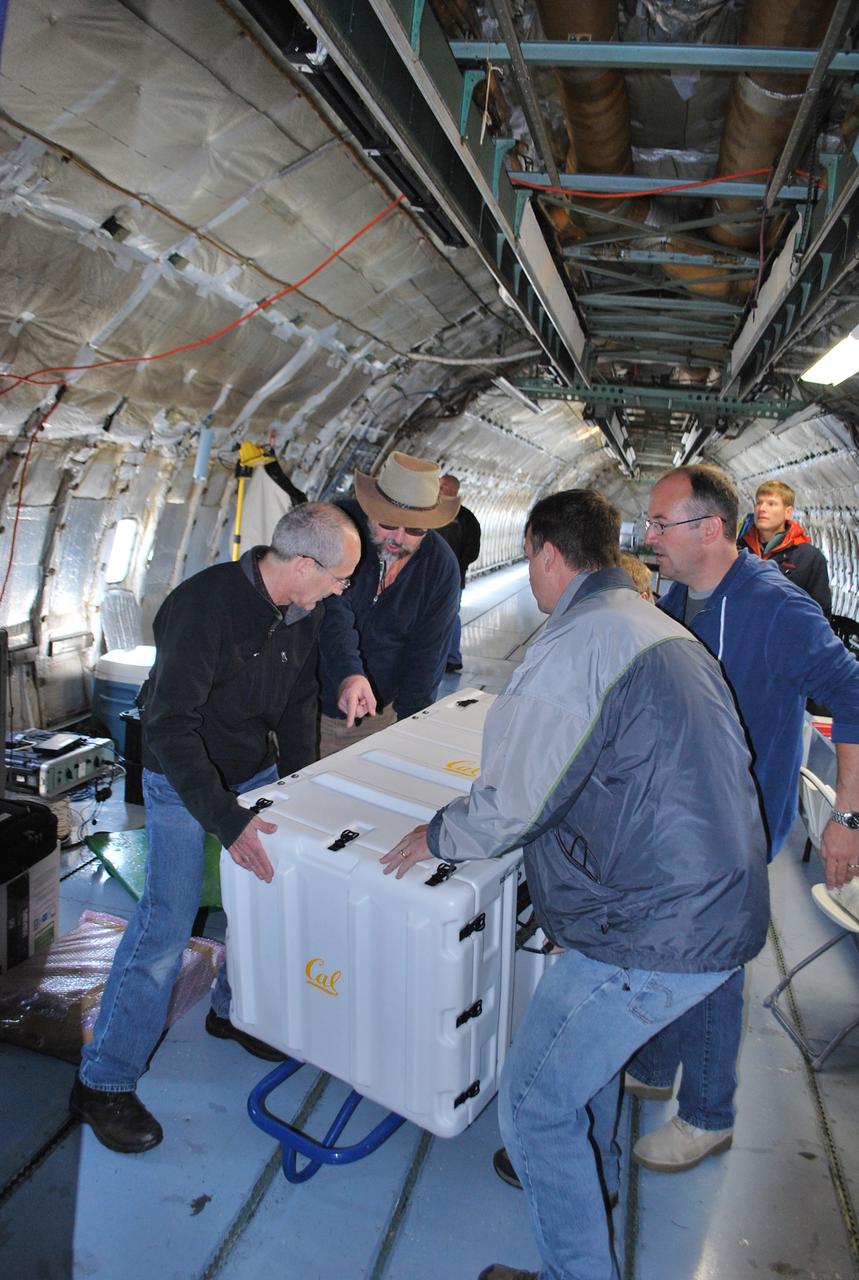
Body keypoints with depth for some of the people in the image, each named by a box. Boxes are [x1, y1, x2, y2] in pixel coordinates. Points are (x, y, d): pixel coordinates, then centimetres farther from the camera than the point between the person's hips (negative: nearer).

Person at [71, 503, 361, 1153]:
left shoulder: (305, 610, -7)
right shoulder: (203, 605, -31)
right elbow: (171, 728, -32)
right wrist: (226, 821, -36)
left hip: (257, 770, 7)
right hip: (183, 780, -7)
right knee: (167, 923, -5)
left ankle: (234, 1010, 38)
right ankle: (103, 1082, 12)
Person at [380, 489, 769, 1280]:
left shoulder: (576, 644, -20)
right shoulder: (664, 631, 11)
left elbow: (508, 806, -19)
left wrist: (436, 837, 2)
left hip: (652, 933, -10)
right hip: (721, 907, 10)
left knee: (535, 1104, 8)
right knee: (588, 1038, 32)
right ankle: (592, 1175, 55)